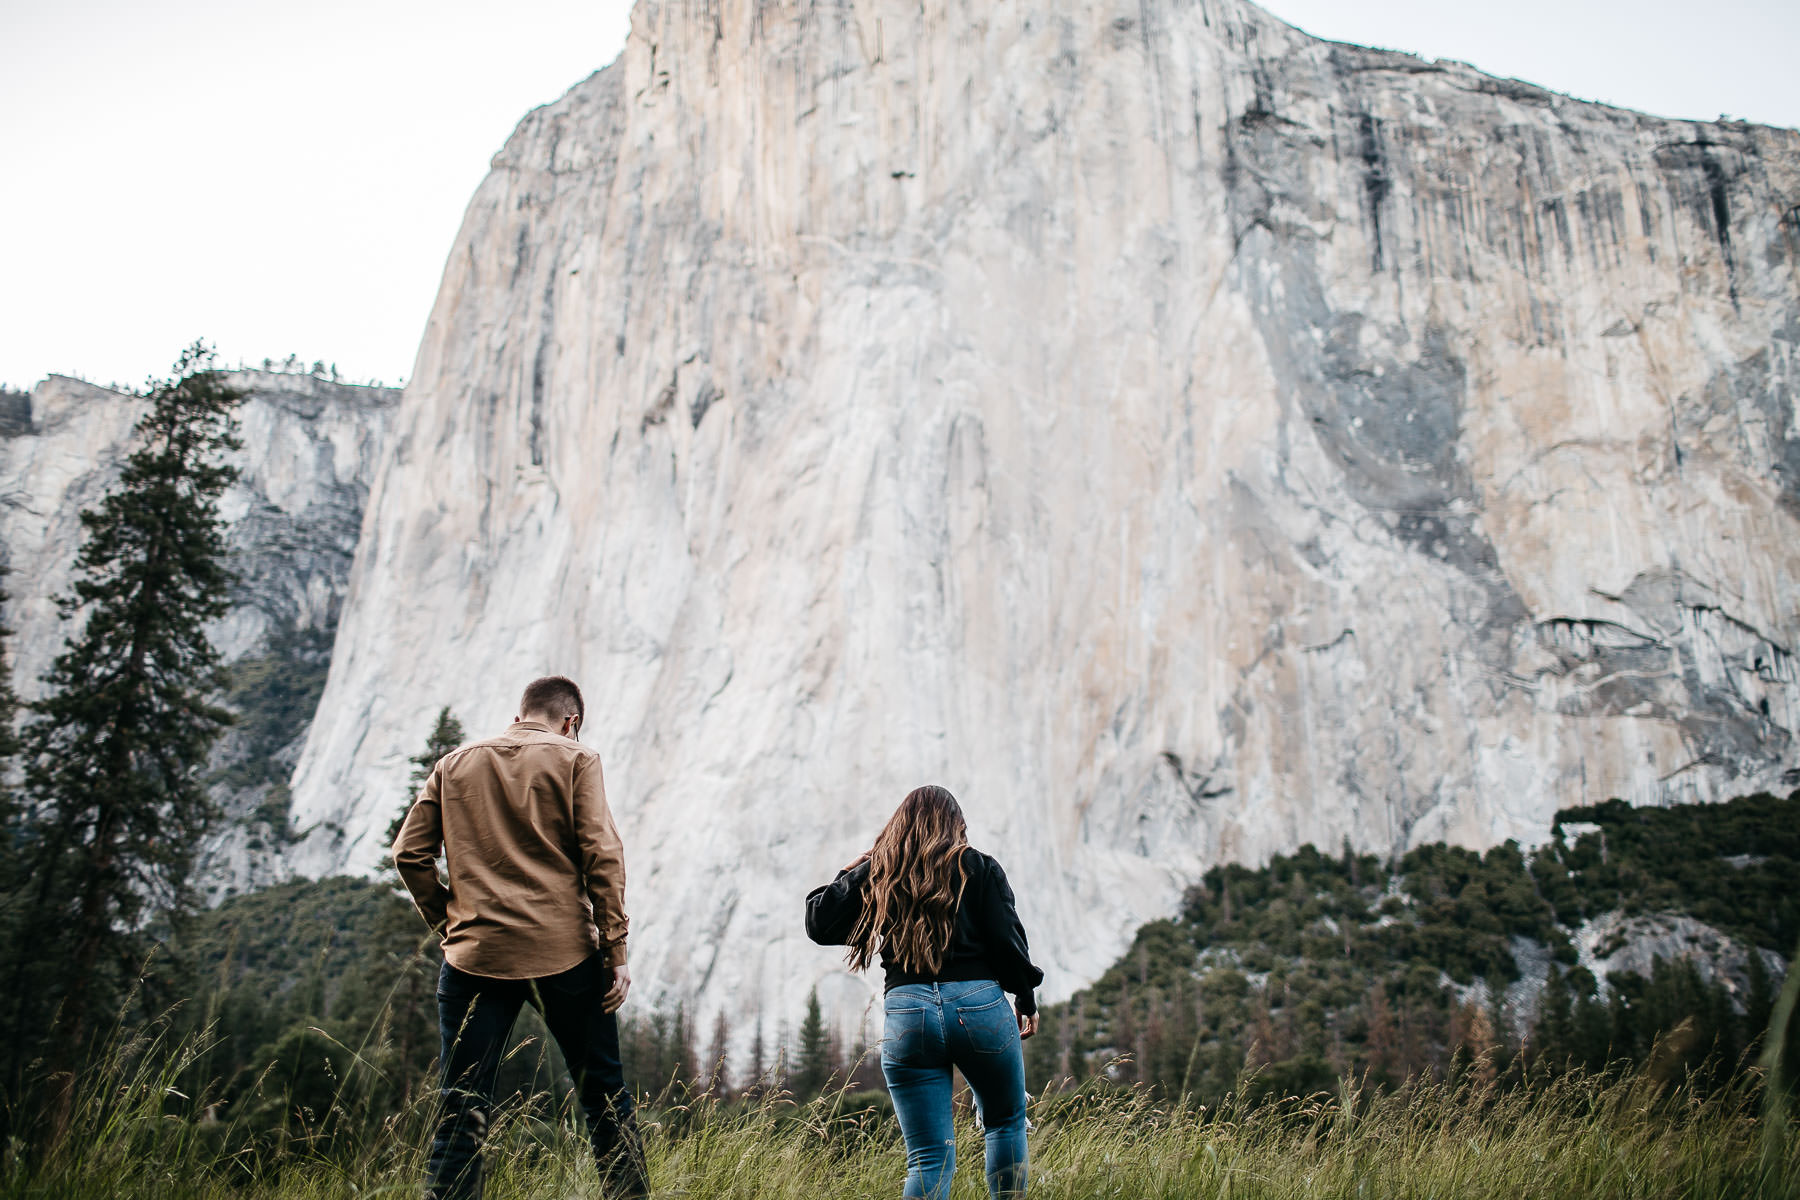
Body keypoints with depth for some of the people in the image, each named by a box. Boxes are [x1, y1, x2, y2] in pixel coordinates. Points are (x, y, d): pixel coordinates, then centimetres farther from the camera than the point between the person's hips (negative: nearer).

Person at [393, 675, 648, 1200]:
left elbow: (409, 852, 7)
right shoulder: (575, 761, 1)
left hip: (475, 955, 2)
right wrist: (616, 951, -5)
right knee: (603, 1092, 12)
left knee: (461, 1110, 6)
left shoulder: (454, 764, 11)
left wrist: (447, 923, 15)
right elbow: (602, 856, -7)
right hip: (565, 953, -2)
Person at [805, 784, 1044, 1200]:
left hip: (906, 1013, 1)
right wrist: (1026, 998, 13)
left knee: (930, 1157, 6)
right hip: (980, 1007, -1)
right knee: (1006, 1124, 23)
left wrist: (852, 876, 24)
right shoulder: (979, 868, 5)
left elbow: (819, 923, 9)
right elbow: (1007, 940, 0)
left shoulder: (874, 873, 9)